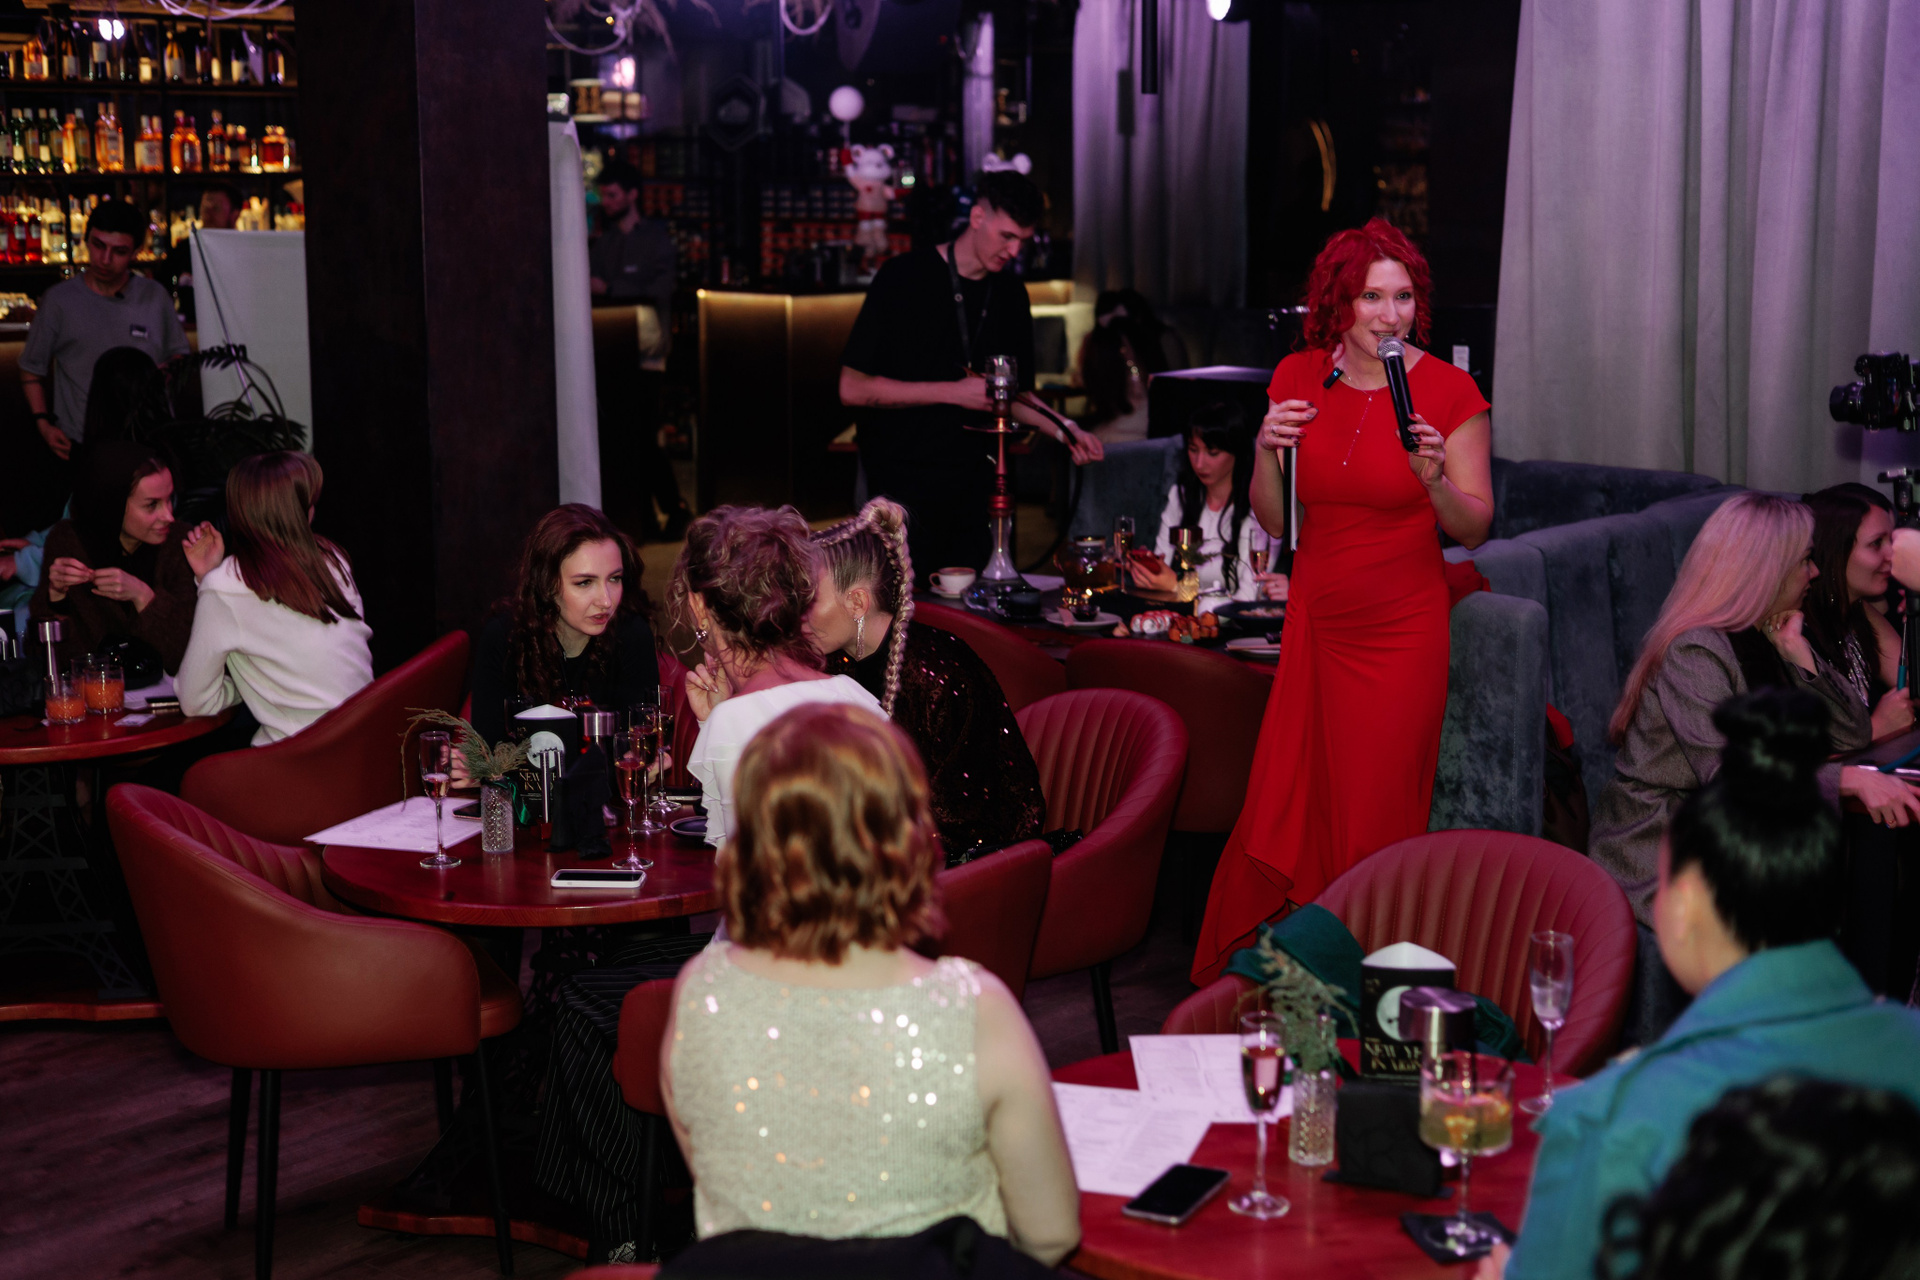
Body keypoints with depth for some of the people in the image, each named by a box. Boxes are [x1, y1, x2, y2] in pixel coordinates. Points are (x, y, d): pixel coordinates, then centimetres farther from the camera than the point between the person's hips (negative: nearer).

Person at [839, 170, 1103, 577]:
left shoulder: (1010, 294, 11)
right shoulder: (902, 279, -7)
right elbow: (852, 389, -12)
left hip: (974, 485, 5)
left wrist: (1059, 429, 0)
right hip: (904, 481, -5)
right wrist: (954, 392, -14)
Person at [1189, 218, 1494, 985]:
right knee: (1286, 809, 3)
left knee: (1374, 820, 2)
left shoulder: (1448, 391, -6)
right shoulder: (1298, 378, 3)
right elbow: (1274, 521, 8)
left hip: (1402, 629, -3)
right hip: (1316, 620, 3)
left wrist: (1434, 477, -22)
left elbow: (1475, 528, -4)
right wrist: (1267, 451, -10)